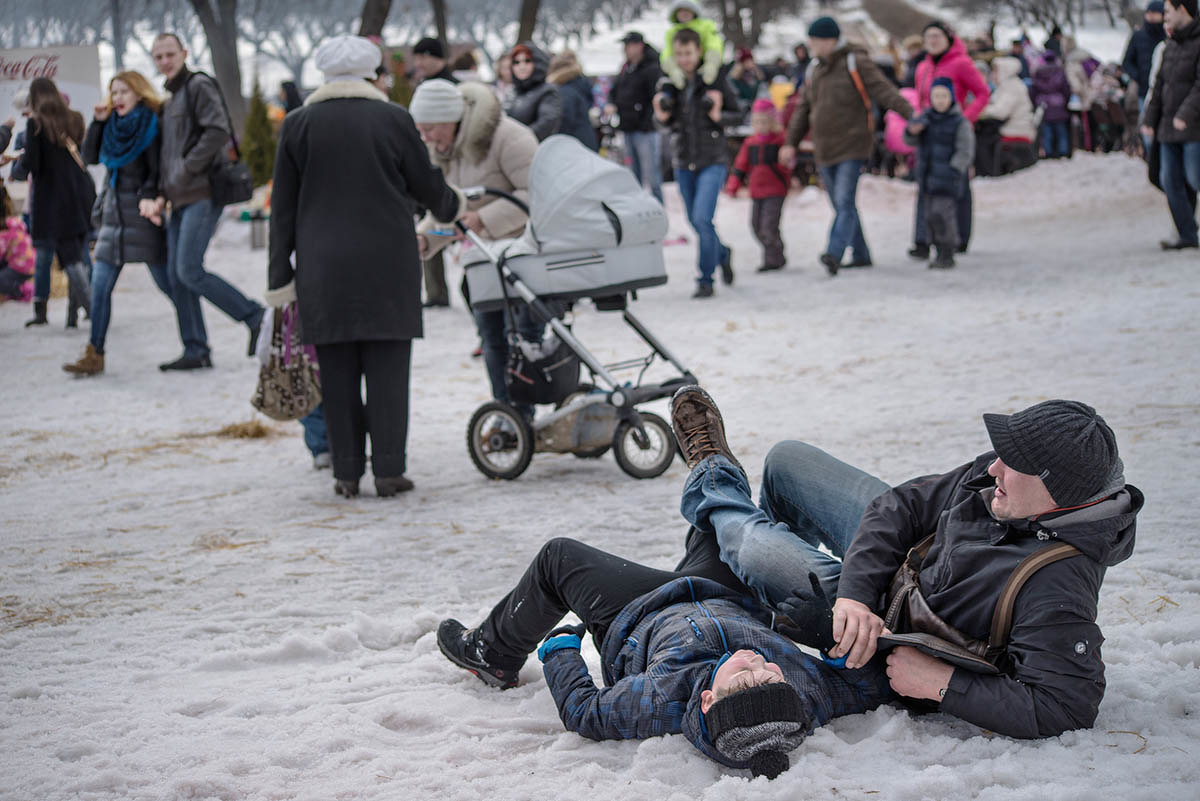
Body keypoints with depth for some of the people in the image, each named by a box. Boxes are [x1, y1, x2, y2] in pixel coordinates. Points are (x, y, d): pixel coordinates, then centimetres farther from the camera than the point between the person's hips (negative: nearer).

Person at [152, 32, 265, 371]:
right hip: (181, 199, 9)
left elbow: (218, 131, -18)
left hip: (203, 194, -9)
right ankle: (196, 350, 8)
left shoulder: (199, 86, -6)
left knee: (190, 271, -15)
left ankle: (255, 317, -6)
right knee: (177, 274, 5)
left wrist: (188, 169, -16)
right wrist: (164, 190, 16)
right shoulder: (171, 98, 22)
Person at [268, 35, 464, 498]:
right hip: (387, 264, -1)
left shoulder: (298, 125, 3)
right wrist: (452, 205, 29)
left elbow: (283, 207, 5)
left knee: (337, 370, 6)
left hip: (323, 268, 1)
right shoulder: (393, 119, -1)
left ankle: (347, 472, 8)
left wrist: (280, 276, 9)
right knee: (387, 365, 3)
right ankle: (389, 469, 2)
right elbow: (427, 187, 6)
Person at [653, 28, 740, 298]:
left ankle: (705, 279, -5)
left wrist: (718, 116, -20)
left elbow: (737, 114, -1)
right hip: (683, 162, 5)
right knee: (695, 222, 14)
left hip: (713, 159, -5)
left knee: (702, 218, -16)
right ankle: (722, 255, 42)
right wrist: (661, 116, -8)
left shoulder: (715, 80, -8)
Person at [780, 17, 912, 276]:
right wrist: (791, 143, 12)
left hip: (852, 148, -8)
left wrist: (910, 113, -32)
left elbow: (884, 91, -19)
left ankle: (834, 254, -29)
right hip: (825, 151, 8)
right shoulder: (816, 69, 13)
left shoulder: (856, 63, -8)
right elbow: (803, 109, 18)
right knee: (841, 206, 12)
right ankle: (860, 255, 22)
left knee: (845, 203, -18)